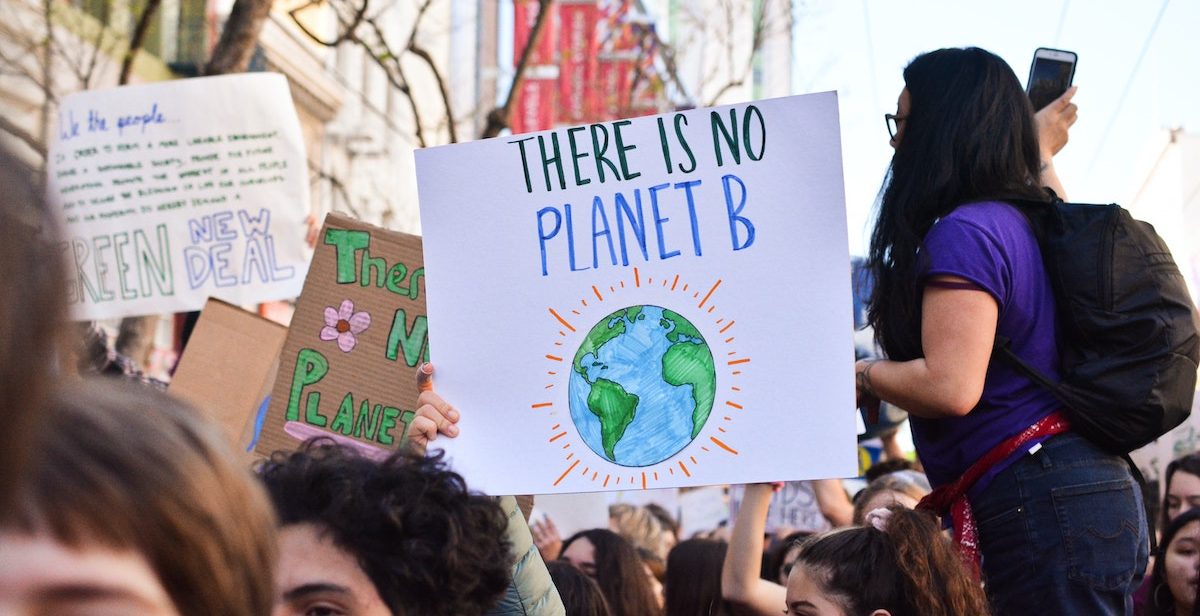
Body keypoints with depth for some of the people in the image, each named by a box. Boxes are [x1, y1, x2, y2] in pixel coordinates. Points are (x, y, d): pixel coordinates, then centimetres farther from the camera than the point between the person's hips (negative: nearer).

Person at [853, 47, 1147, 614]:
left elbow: (950, 388, -23)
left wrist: (863, 375, -5)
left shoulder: (964, 232, -15)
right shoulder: (1030, 220, 13)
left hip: (1039, 502, -10)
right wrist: (1042, 154, 51)